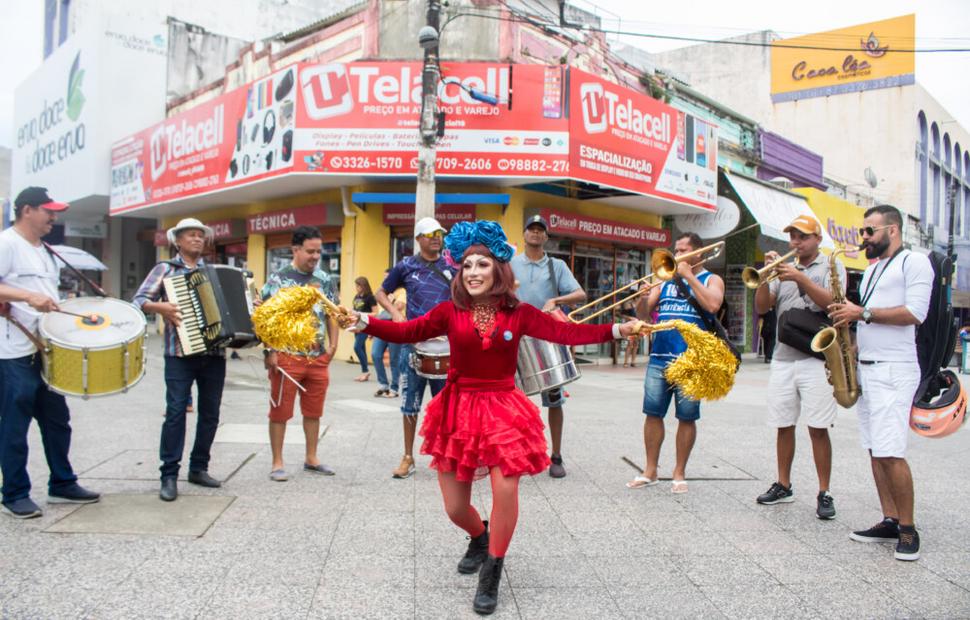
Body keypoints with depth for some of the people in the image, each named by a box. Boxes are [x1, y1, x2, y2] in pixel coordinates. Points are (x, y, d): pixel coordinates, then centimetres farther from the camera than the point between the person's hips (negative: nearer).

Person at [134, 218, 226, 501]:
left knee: (210, 413, 7)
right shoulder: (165, 269, 5)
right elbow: (138, 300, -2)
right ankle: (169, 475, -1)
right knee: (176, 411, -8)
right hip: (180, 353, -4)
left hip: (215, 353, 4)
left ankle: (199, 468, 19)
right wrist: (159, 307, -20)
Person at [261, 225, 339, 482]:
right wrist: (269, 352, -13)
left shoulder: (325, 279, 8)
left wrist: (332, 345, 6)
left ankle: (311, 458, 28)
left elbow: (332, 315, 15)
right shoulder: (278, 279, -6)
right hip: (287, 358, -5)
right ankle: (277, 463, 15)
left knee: (314, 412, 14)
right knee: (280, 412, 4)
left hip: (318, 358, 5)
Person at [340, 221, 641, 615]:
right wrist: (363, 322, -23)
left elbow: (565, 332, -11)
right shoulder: (451, 311, -3)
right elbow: (407, 332, -10)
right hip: (458, 409, 1)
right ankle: (480, 538, 46)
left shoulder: (518, 314, -3)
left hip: (503, 408, -1)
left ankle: (491, 575, 8)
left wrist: (617, 330, -21)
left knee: (506, 489, -17)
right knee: (455, 507, 7)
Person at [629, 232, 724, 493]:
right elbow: (642, 313, 11)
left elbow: (712, 305, -15)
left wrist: (688, 276, -10)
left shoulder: (711, 280, 7)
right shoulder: (666, 279, 16)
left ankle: (679, 473, 14)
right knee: (653, 413, 3)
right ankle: (650, 471, 13)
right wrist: (644, 295, -10)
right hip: (659, 357, 3)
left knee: (687, 417, 3)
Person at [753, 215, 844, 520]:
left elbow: (832, 303, -12)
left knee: (818, 427, -5)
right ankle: (783, 486, 20)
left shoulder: (831, 266, 5)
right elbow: (761, 307, 5)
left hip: (816, 358, -4)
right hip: (783, 357, 4)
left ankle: (824, 493, 4)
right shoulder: (784, 268, 15)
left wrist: (800, 278, -19)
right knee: (783, 425, 9)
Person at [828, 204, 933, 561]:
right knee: (875, 450, 7)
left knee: (890, 452, -12)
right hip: (865, 369, 9)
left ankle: (908, 529, -1)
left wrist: (862, 312, -15)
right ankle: (889, 522, 14)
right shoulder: (871, 271, 22)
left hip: (894, 371, -9)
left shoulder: (914, 262, -3)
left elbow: (915, 313, -15)